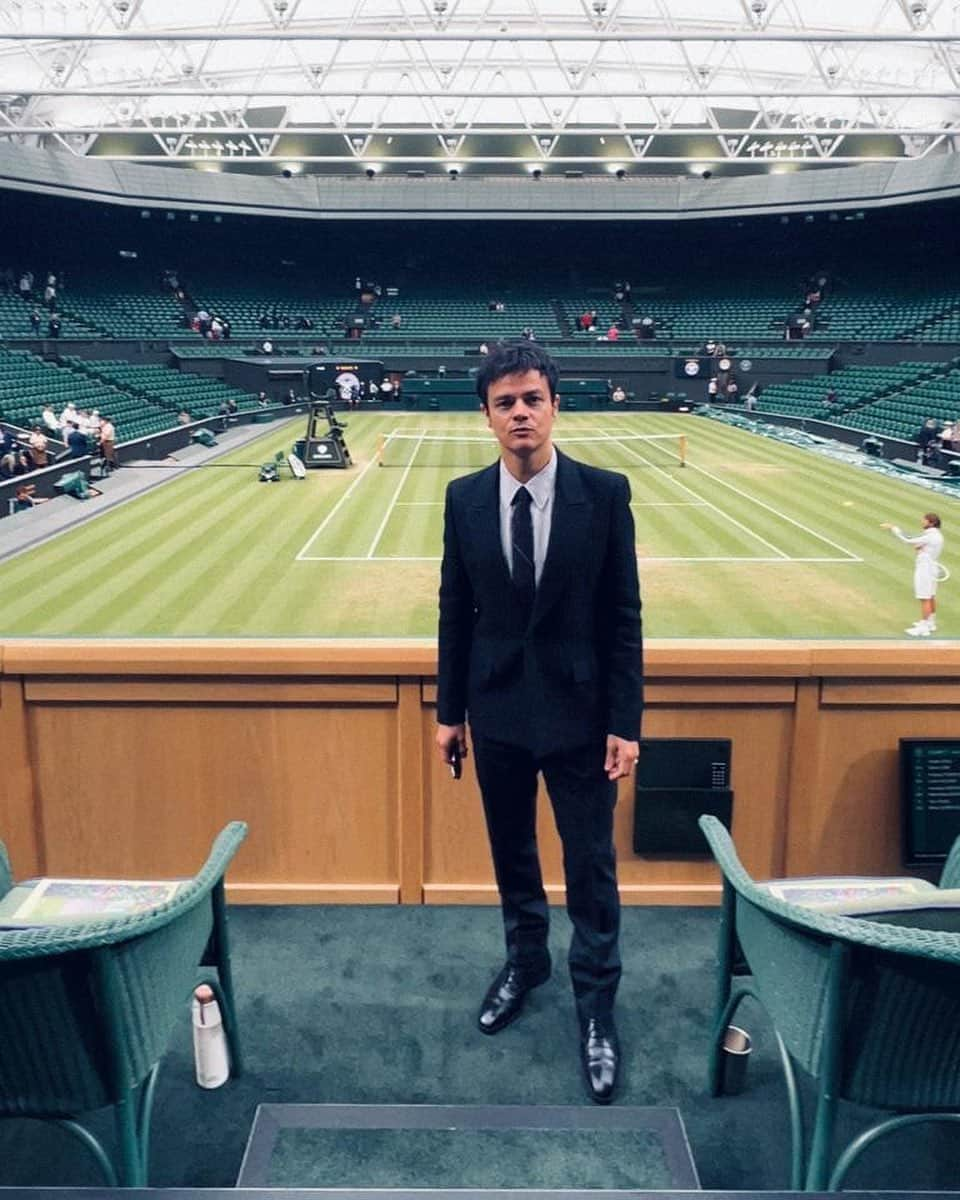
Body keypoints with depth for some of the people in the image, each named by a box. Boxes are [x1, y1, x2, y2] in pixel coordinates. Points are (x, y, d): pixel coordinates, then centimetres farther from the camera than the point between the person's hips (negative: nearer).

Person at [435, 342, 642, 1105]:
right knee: (511, 852, 19)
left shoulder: (605, 492, -10)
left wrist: (625, 721, -9)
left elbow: (624, 614, -7)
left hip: (578, 710, -2)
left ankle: (596, 1003, 29)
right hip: (498, 709, 3)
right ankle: (526, 961, 44)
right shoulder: (464, 498, -3)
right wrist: (450, 710, 5)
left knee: (591, 867, 9)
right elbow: (455, 610, 3)